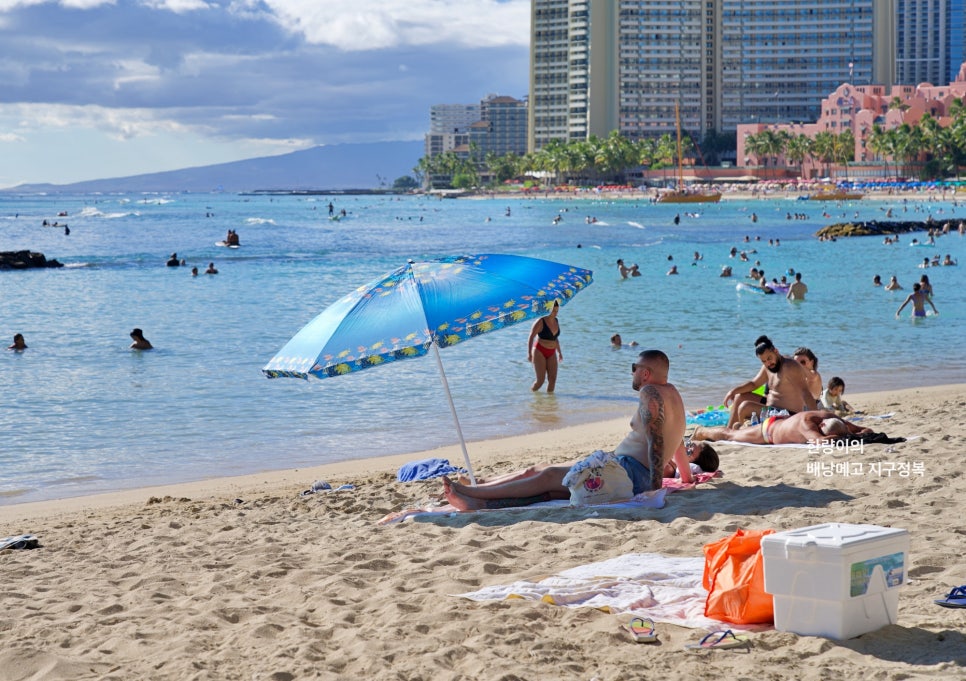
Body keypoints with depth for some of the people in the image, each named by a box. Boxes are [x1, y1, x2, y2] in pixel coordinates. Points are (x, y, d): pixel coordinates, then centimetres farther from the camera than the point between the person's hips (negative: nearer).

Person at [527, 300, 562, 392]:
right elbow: (531, 337, -17)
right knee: (540, 380, -10)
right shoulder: (540, 322, -14)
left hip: (551, 354, 6)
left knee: (553, 379, -8)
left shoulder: (556, 321, 7)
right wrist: (529, 353, -26)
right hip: (539, 352, -6)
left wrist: (559, 352, 22)